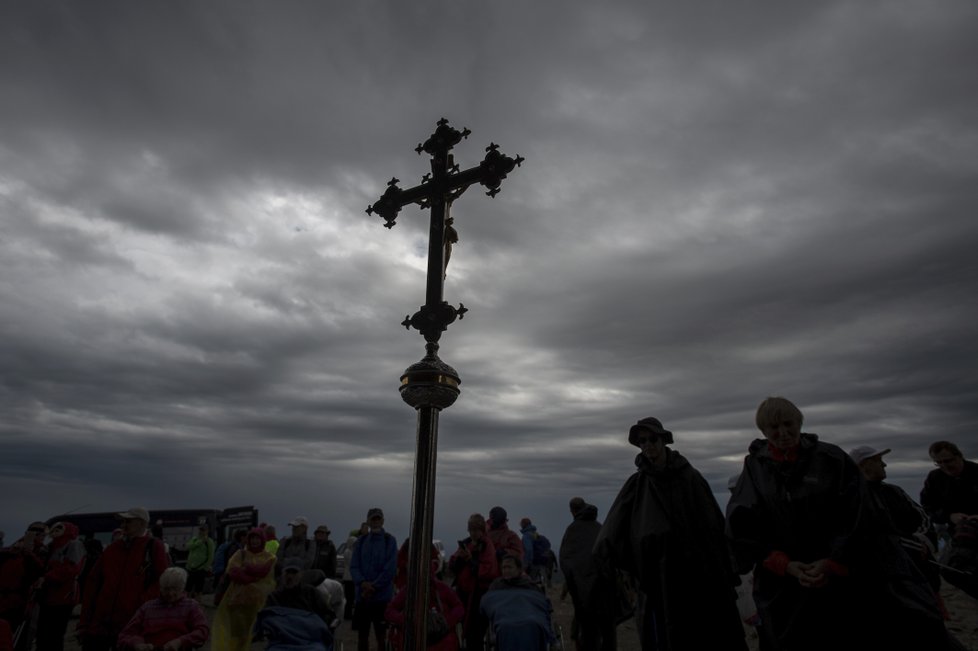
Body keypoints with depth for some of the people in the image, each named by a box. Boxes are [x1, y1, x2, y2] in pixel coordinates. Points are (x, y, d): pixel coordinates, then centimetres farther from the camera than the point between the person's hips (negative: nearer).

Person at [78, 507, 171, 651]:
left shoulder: (154, 547, -4)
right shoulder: (112, 549, 11)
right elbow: (92, 584, 13)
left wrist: (142, 608, -16)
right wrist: (84, 621, 8)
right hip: (98, 622, 5)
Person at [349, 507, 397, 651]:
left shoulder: (389, 540, -4)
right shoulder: (361, 540, 6)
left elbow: (390, 569, -9)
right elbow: (354, 565, 1)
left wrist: (374, 587, -13)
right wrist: (362, 583, -15)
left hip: (382, 596, -3)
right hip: (362, 595, 3)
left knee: (381, 635, 3)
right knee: (362, 634, 12)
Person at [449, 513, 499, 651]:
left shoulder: (488, 546, -11)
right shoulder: (465, 543, 9)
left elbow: (490, 572, -22)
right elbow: (452, 566, 8)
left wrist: (471, 560, -22)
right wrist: (458, 557, -12)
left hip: (480, 594, -7)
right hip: (465, 593, 7)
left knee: (475, 634, -5)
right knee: (467, 629, 17)